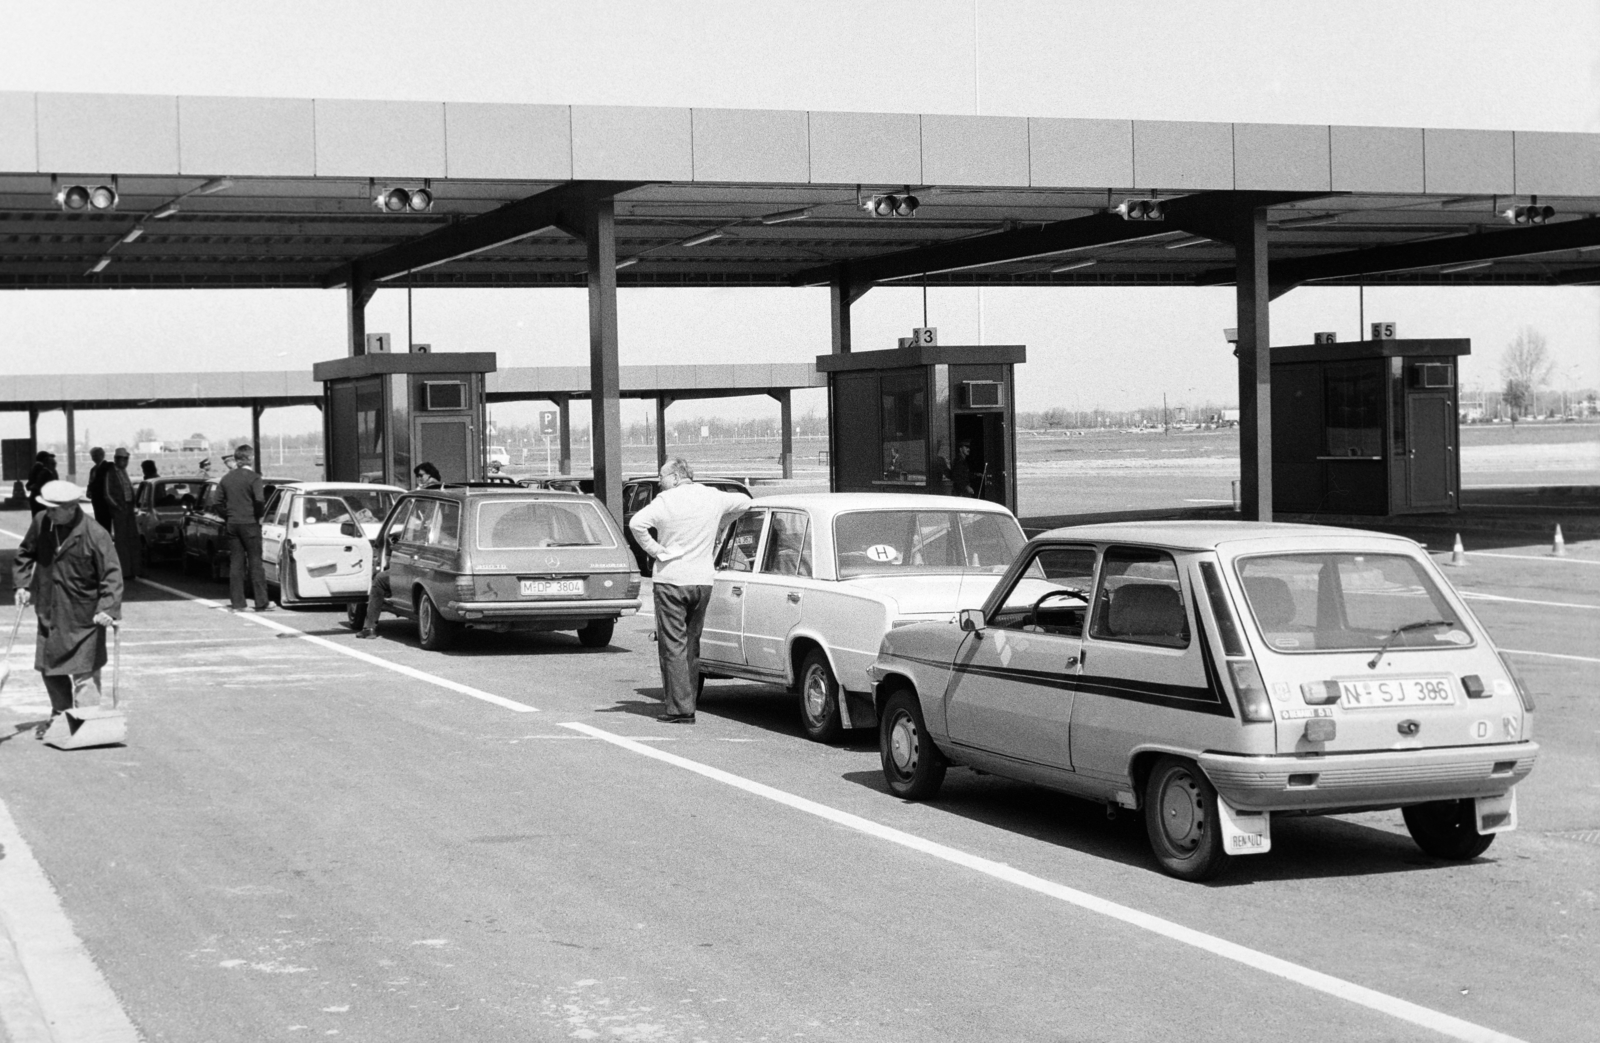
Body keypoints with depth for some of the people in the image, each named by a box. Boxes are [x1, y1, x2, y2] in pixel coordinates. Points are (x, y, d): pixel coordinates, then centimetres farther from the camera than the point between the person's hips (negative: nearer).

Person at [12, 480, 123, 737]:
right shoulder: (42, 522, -4)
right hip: (49, 613, 6)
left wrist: (108, 609, -27)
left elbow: (112, 574, -17)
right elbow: (25, 554, 14)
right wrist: (23, 584, 3)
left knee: (84, 672, -1)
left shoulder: (95, 534, -20)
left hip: (83, 617, -6)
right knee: (49, 668, 16)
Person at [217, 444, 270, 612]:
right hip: (249, 523, -5)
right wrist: (258, 515, -4)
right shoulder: (253, 478, -9)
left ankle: (237, 603, 6)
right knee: (255, 562, 0)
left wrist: (228, 517, 11)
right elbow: (259, 500, -21)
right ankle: (261, 603, 1)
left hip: (232, 524, 5)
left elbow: (219, 502, 5)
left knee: (235, 563, 8)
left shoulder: (226, 478, 7)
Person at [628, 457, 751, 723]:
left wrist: (656, 550, -11)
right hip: (703, 580, 5)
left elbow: (636, 524, -23)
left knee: (673, 646, -1)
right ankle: (688, 703, 19)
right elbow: (744, 502, 23)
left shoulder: (666, 501, -10)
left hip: (672, 580, -5)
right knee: (691, 644, 15)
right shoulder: (713, 497, 5)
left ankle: (681, 708, -6)